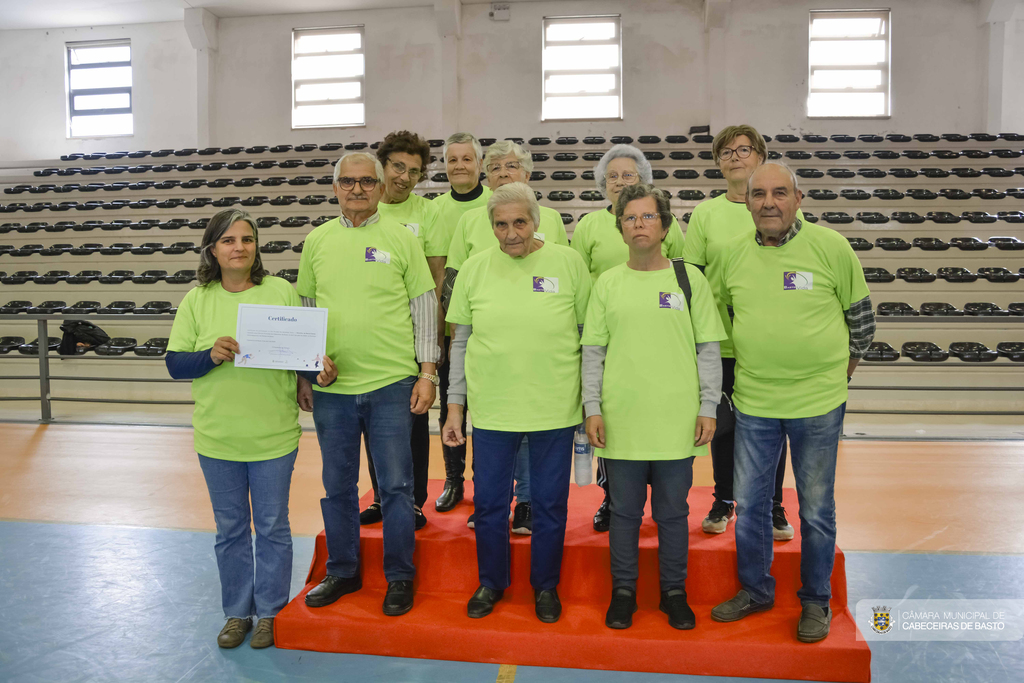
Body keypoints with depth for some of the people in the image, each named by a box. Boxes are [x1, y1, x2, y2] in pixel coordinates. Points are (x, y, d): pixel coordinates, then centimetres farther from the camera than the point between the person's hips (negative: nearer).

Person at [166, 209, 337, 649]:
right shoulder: (196, 300, 1)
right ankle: (237, 612, 33)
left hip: (273, 435, -1)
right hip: (217, 438, 2)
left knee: (272, 526, 11)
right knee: (230, 529, 15)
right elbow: (174, 364, -1)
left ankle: (271, 612, 29)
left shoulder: (281, 292, -2)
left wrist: (319, 371, -20)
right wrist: (211, 355, -19)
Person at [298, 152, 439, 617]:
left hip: (391, 384, -3)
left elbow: (424, 306, 1)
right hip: (331, 386, 3)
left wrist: (427, 372, -4)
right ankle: (342, 572, 31)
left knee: (396, 485, 5)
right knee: (337, 485, 14)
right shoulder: (317, 241, 9)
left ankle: (400, 579, 21)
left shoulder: (402, 238, 1)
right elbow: (304, 309, 13)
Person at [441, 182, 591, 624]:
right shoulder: (474, 268, 2)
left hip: (554, 409, -1)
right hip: (491, 409, 2)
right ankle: (491, 582, 35)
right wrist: (454, 406, 4)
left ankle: (546, 586, 33)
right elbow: (461, 342, 6)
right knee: (489, 503, 12)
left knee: (550, 504, 11)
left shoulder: (568, 263, -3)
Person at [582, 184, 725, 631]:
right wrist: (592, 409, 0)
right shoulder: (608, 283, 5)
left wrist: (708, 408, -1)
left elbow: (709, 348, 4)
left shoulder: (690, 278, 3)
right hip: (622, 421, 1)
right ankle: (623, 591, 27)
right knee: (625, 512, 11)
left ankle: (674, 593, 28)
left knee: (673, 513, 11)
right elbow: (593, 351, 6)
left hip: (677, 421, 0)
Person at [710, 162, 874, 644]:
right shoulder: (733, 252, 0)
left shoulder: (831, 247, -8)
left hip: (818, 403, -3)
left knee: (816, 510, 11)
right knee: (749, 504, 12)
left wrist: (843, 367, 8)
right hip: (754, 402, 3)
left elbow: (859, 314, 4)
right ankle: (755, 590, 32)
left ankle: (816, 601, 30)